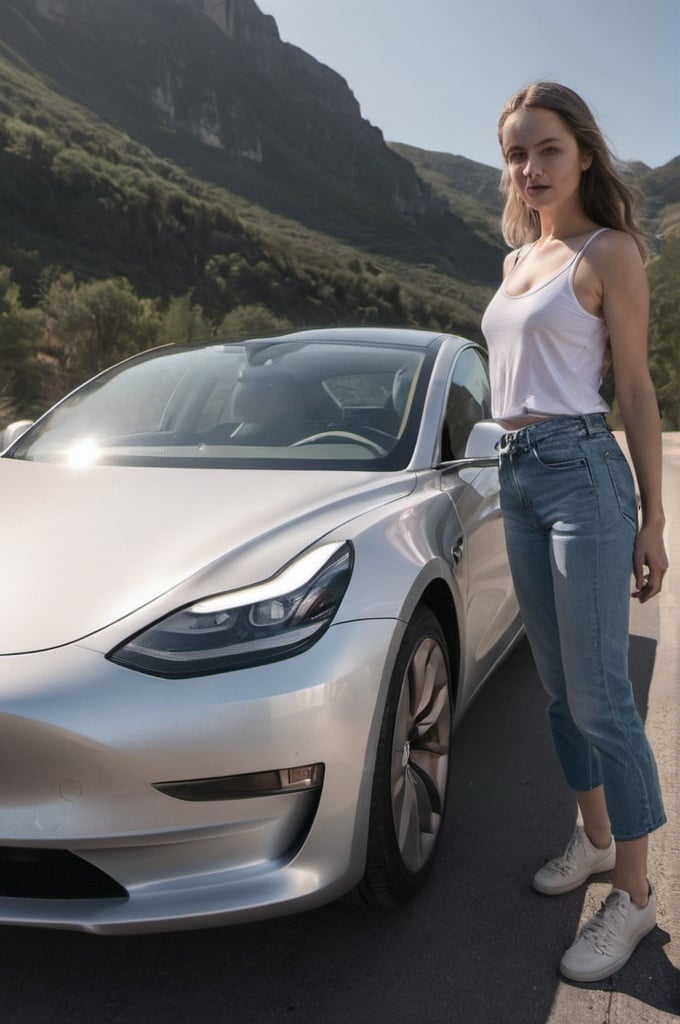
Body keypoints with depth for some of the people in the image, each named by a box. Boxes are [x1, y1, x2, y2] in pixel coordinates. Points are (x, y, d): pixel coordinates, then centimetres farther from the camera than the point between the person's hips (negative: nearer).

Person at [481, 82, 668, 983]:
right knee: (559, 685, 15)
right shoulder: (519, 257, 17)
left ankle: (634, 895, 14)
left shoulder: (609, 252, -3)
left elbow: (636, 392, -6)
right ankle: (594, 838, 34)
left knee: (598, 695, -3)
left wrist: (652, 520, -8)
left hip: (581, 471, -7)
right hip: (518, 475, 7)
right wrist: (518, 458, 16)